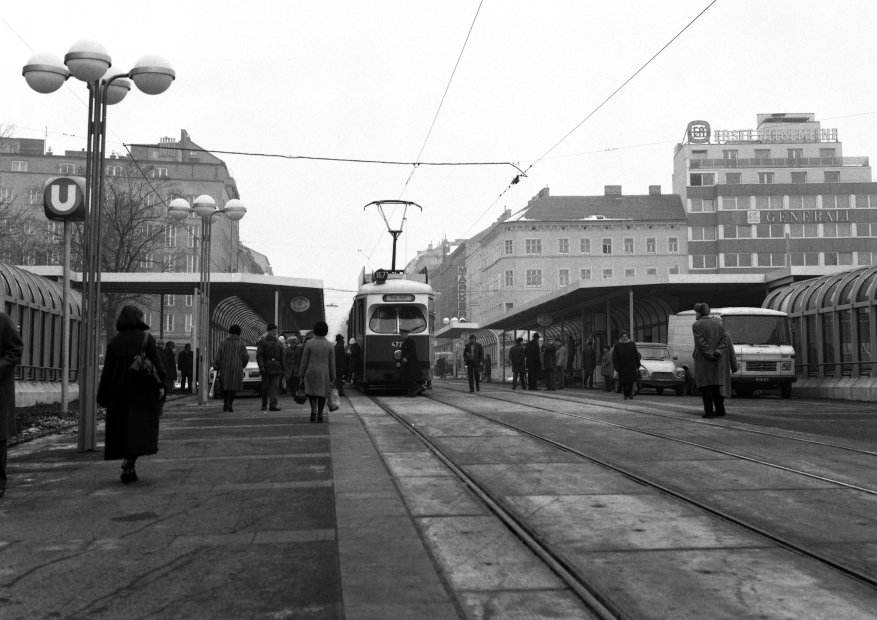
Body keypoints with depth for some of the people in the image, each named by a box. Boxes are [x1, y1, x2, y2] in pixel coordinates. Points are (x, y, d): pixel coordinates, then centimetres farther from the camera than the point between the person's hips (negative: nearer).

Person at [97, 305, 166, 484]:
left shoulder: (114, 342, 6)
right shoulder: (146, 339, -3)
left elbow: (106, 371, 5)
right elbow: (157, 365, -11)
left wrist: (103, 396, 8)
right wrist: (161, 384, -6)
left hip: (119, 391, 4)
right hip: (142, 391, -4)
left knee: (123, 429, 13)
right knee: (139, 428, -1)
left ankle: (129, 469, 14)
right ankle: (129, 463, -19)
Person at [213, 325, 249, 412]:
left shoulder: (223, 342, 2)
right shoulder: (241, 343, -1)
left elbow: (218, 355, -4)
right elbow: (245, 357, -1)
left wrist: (216, 367, 1)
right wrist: (243, 365, 18)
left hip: (225, 367, 2)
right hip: (237, 368, -2)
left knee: (225, 386, 15)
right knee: (234, 386, 5)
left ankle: (225, 403, 4)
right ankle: (230, 404, -8)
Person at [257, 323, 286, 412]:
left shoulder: (279, 343, 16)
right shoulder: (262, 342, 2)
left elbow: (282, 357, 18)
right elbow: (259, 355, -4)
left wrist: (284, 368, 10)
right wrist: (261, 366, -14)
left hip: (276, 368, 3)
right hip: (266, 368, -3)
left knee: (275, 387, -6)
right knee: (265, 387, 4)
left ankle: (273, 405, -9)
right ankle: (264, 405, 16)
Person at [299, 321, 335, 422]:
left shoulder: (309, 343, -6)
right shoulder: (330, 345, -1)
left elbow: (304, 361, -4)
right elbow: (332, 363, 1)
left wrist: (301, 374, 4)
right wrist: (333, 377, 8)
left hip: (311, 372, -1)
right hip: (324, 374, 1)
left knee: (311, 392, 11)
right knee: (322, 394, 9)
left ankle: (313, 409, -11)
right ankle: (320, 414, 5)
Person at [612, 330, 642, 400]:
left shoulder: (632, 344, 6)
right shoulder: (617, 346, 0)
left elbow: (636, 355, 9)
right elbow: (615, 358, -2)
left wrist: (637, 366, 6)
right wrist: (616, 368, -10)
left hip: (631, 367, 1)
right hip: (622, 368, -1)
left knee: (631, 381, -2)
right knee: (624, 382, -1)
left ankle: (630, 394, 14)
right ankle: (626, 395, 11)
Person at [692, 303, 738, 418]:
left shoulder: (696, 325, -6)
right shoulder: (718, 323, 9)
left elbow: (700, 342, -14)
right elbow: (724, 339, 2)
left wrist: (710, 354, -12)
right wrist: (718, 352, -6)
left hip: (703, 359, -5)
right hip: (717, 360, 5)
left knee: (705, 386, -1)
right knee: (715, 385, 13)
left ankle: (709, 411, -4)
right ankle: (719, 409, 14)